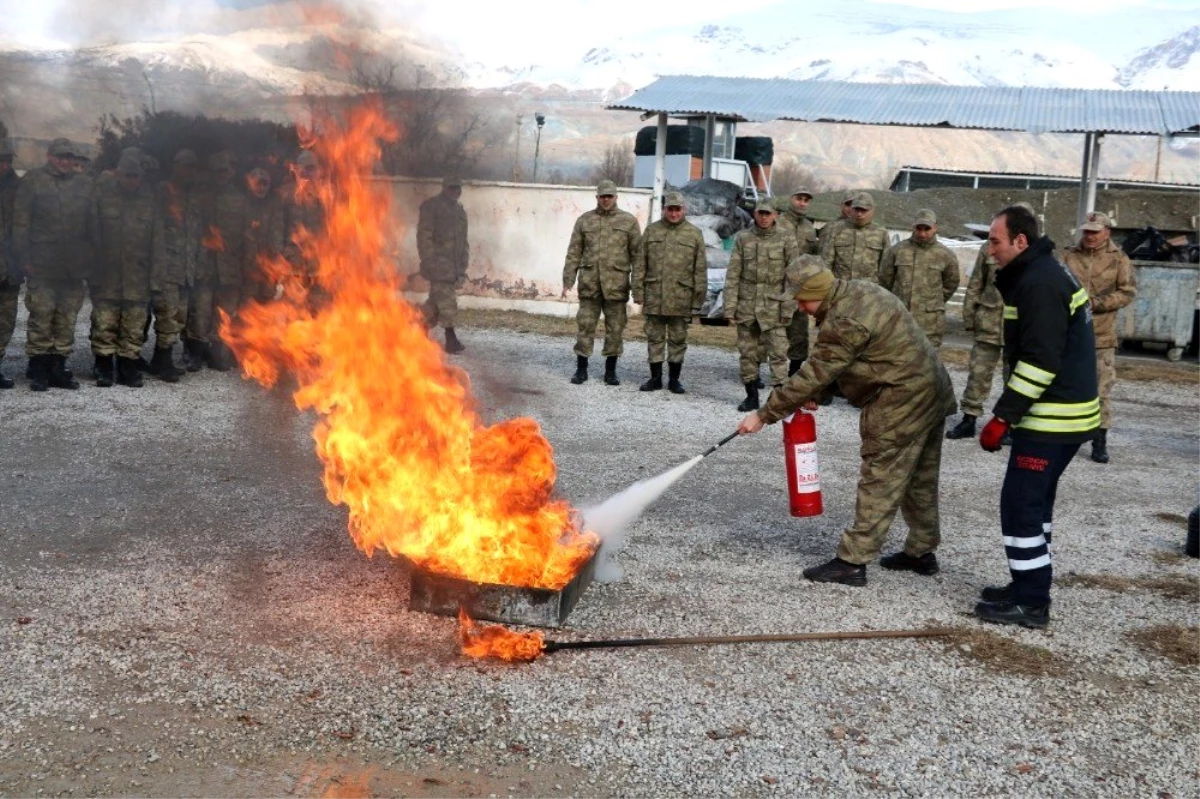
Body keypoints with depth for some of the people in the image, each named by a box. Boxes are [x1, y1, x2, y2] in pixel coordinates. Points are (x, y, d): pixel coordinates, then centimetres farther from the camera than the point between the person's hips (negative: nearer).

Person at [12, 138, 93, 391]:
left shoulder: (85, 185, 13)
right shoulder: (32, 182, 2)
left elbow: (93, 224, 18)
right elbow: (20, 223, 0)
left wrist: (90, 258, 12)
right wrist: (24, 258, -7)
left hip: (74, 267, 4)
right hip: (42, 266, -3)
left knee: (67, 320, 6)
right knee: (41, 317, -3)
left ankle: (58, 367, 14)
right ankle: (38, 369, 5)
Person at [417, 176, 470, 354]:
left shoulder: (460, 209, 17)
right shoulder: (431, 206, -5)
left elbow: (463, 238, 22)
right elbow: (424, 236, -10)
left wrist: (463, 263, 14)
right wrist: (429, 261, -17)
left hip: (454, 264, 7)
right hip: (438, 264, -7)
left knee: (437, 299, 11)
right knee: (446, 301, -10)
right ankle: (451, 340, -8)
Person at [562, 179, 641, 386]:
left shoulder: (629, 221, 4)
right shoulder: (584, 220, 9)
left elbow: (637, 254, 3)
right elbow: (574, 253, 8)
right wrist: (567, 281, 2)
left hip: (616, 284, -1)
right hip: (589, 283, 1)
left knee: (615, 328, 4)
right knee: (585, 326, 2)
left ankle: (611, 371, 13)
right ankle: (581, 369, 11)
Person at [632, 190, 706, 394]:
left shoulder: (694, 234, 2)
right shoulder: (651, 231, 7)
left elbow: (700, 270, 2)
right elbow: (640, 264, 8)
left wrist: (697, 299, -3)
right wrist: (638, 293, 1)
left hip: (681, 298, -1)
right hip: (654, 296, 2)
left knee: (678, 340, 6)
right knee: (654, 338, 7)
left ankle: (674, 379, 16)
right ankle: (655, 378, 16)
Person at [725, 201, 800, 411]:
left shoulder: (786, 238, 0)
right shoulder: (743, 238, 6)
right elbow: (732, 274, 5)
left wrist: (788, 307, -8)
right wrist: (730, 306, -2)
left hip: (773, 305, -3)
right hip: (746, 305, 3)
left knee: (778, 352, -7)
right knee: (746, 352, 7)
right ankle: (751, 396, 17)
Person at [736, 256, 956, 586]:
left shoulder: (844, 323, -25)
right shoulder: (859, 290, 7)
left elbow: (811, 376, -23)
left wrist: (764, 415, -16)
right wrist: (814, 395, 5)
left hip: (901, 404, -10)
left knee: (880, 484, -5)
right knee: (920, 481, 19)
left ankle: (852, 562, 1)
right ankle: (921, 552, 32)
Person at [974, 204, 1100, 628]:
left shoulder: (1039, 284, -19)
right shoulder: (1044, 272, 15)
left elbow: (1040, 362, -24)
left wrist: (1002, 417, -21)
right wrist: (1010, 411, 18)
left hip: (1051, 418, -11)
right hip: (1065, 413, 11)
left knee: (1020, 503, -6)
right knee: (1035, 500, 19)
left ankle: (1030, 603, 1)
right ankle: (1030, 586, 29)